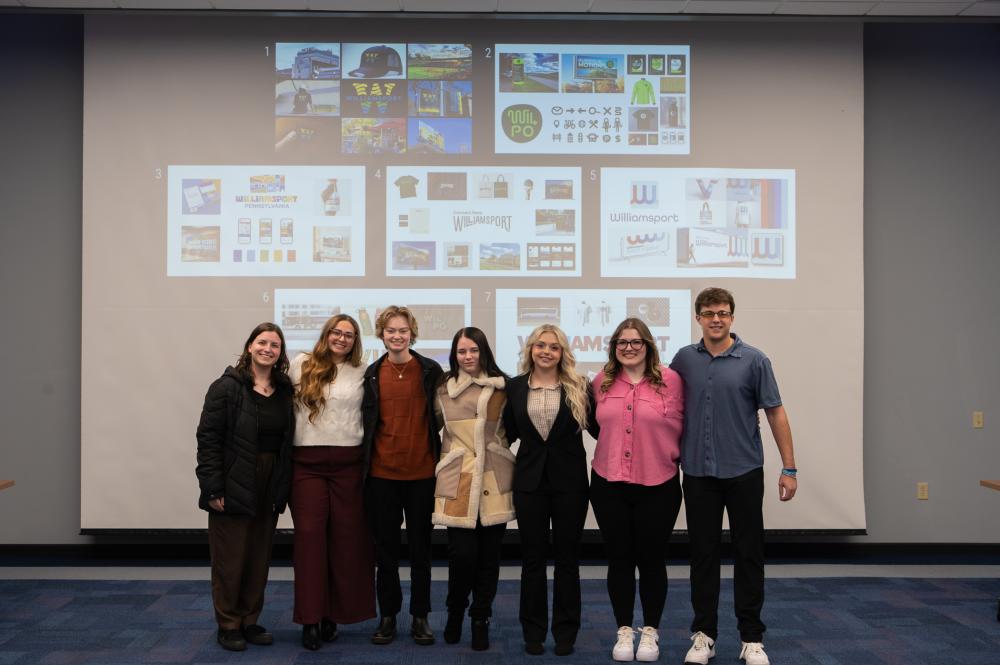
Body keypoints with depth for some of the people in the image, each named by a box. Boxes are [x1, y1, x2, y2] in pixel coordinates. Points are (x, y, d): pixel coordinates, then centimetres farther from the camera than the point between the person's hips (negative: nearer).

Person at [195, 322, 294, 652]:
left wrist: (284, 487, 5)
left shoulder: (284, 391, 7)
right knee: (230, 559, 4)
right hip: (234, 487, -5)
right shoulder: (227, 386, -8)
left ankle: (250, 621, 26)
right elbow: (208, 439, -11)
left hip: (269, 489, 5)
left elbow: (287, 441, 10)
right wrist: (213, 488, -15)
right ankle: (228, 625, 18)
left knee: (259, 559, 12)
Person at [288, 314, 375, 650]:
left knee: (346, 537, 3)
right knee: (310, 535, -3)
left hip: (348, 463, 1)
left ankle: (333, 613, 16)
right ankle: (310, 617, 4)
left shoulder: (361, 373, 7)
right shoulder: (301, 365, 6)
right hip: (307, 462, -1)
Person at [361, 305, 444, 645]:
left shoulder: (430, 370, -2)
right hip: (382, 473, 2)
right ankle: (387, 616, 23)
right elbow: (366, 420, 7)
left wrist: (437, 455, 0)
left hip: (422, 472, -1)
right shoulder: (372, 374, 3)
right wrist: (365, 463, 3)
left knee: (420, 548, 9)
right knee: (385, 548, 10)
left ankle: (420, 617, 21)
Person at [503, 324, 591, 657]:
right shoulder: (515, 387, 4)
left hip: (570, 482, -1)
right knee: (532, 558, 9)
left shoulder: (579, 387, -2)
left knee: (567, 558, 8)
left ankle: (565, 632, 20)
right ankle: (533, 632, 21)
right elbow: (508, 433, 9)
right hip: (529, 481, 2)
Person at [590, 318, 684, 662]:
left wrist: (672, 456, 5)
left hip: (658, 485, -2)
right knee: (619, 560, 11)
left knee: (652, 559, 9)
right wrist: (611, 451, 11)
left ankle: (650, 631, 25)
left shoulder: (670, 380, -7)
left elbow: (680, 426, 2)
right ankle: (624, 631, 24)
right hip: (609, 485, 2)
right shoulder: (601, 382, 2)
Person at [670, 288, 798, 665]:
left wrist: (789, 468, -4)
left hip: (744, 471, -2)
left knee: (749, 554, 4)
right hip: (697, 473, 2)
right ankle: (704, 634, 17)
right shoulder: (684, 359, 4)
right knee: (703, 554, 7)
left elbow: (775, 413, -2)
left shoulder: (753, 360, -3)